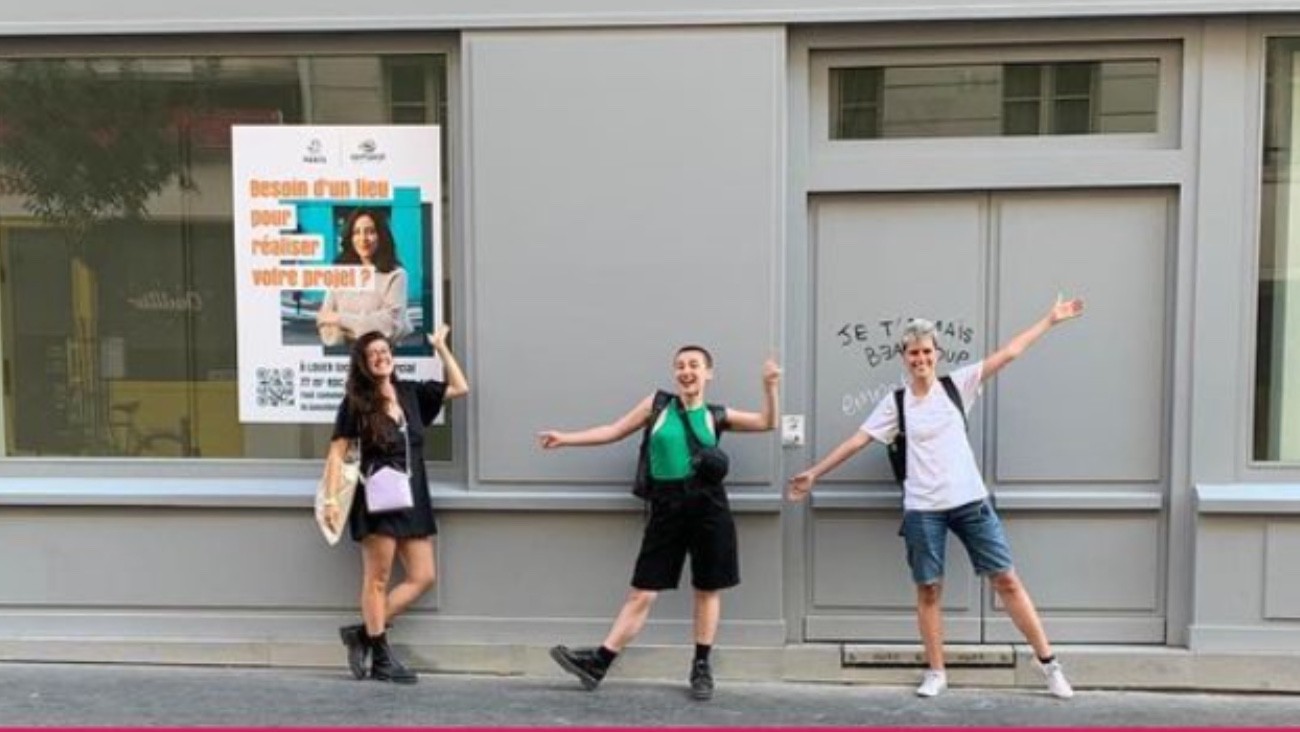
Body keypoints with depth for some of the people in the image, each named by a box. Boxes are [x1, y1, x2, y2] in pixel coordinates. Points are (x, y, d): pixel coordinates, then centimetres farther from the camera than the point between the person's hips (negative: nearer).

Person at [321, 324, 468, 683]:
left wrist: (441, 347, 12)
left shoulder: (412, 393, 10)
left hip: (413, 498, 6)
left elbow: (460, 387, 15)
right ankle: (381, 658, 10)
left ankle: (363, 633, 14)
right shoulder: (356, 403, -2)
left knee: (423, 578, 4)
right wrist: (331, 498, -10)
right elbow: (336, 452, -3)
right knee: (377, 579, 1)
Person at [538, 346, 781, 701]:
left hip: (708, 505, 0)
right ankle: (597, 663, 5)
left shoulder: (716, 416, 8)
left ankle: (701, 666, 21)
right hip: (667, 506, 0)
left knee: (708, 589, 7)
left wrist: (770, 387, -9)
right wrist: (566, 438, 8)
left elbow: (767, 423, 5)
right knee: (642, 591, 1)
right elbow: (614, 431, 12)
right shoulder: (657, 406, 8)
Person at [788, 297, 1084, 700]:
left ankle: (1048, 663, 15)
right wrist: (814, 473, 1)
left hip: (970, 501, 0)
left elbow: (1008, 353, 3)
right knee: (928, 590, 6)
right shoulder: (895, 403, 1)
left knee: (1006, 579, 5)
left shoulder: (957, 384, 2)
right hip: (923, 510, 0)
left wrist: (1050, 319, 3)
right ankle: (936, 672, 20)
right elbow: (857, 440, 2)